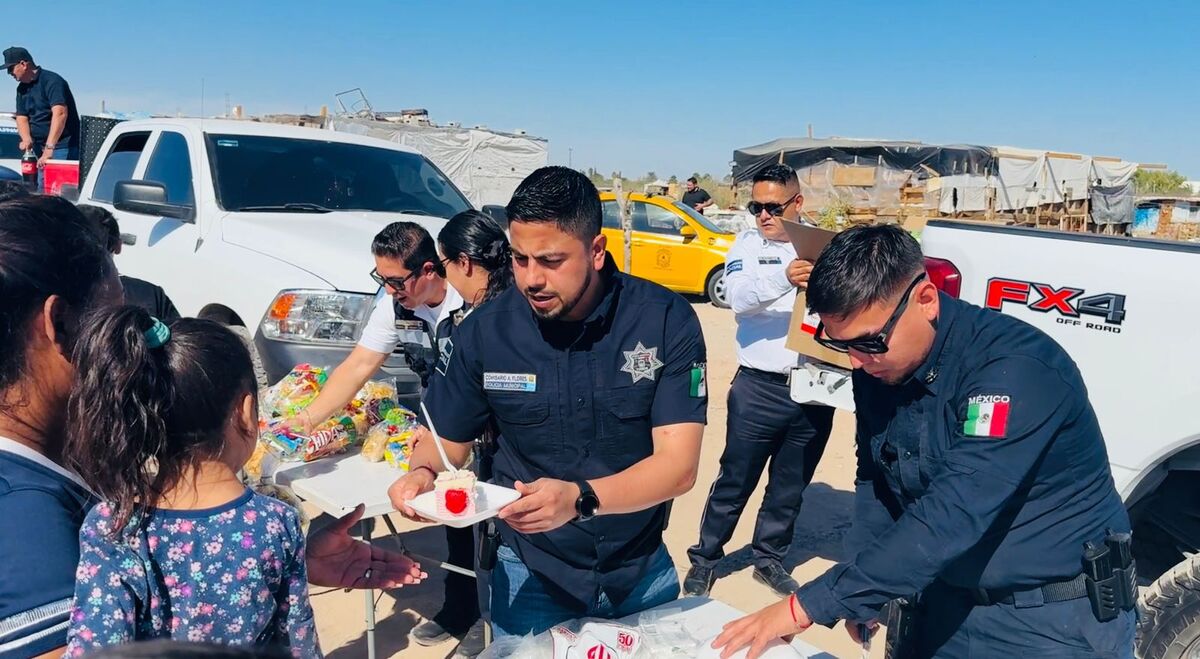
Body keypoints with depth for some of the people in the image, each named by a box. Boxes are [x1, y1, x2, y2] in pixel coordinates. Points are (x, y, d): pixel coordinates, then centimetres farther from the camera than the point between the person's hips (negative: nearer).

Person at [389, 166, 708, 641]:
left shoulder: (666, 321, -18)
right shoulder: (485, 331, -12)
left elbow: (679, 464, -22)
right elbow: (447, 440, 1)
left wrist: (580, 499, -38)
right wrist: (423, 472, -22)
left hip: (643, 572, 1)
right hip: (530, 575, 0)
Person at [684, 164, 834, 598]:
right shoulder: (748, 245, 1)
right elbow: (739, 296, -18)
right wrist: (782, 276, -37)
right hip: (760, 387, -2)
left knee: (790, 487, 15)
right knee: (735, 481, 7)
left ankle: (769, 558, 33)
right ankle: (705, 558, 24)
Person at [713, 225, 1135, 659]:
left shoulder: (1016, 369, -28)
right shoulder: (877, 369, -6)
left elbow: (951, 518, -35)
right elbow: (874, 480, 7)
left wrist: (809, 605, -33)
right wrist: (860, 591, -6)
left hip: (1056, 620, -5)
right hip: (950, 605, 6)